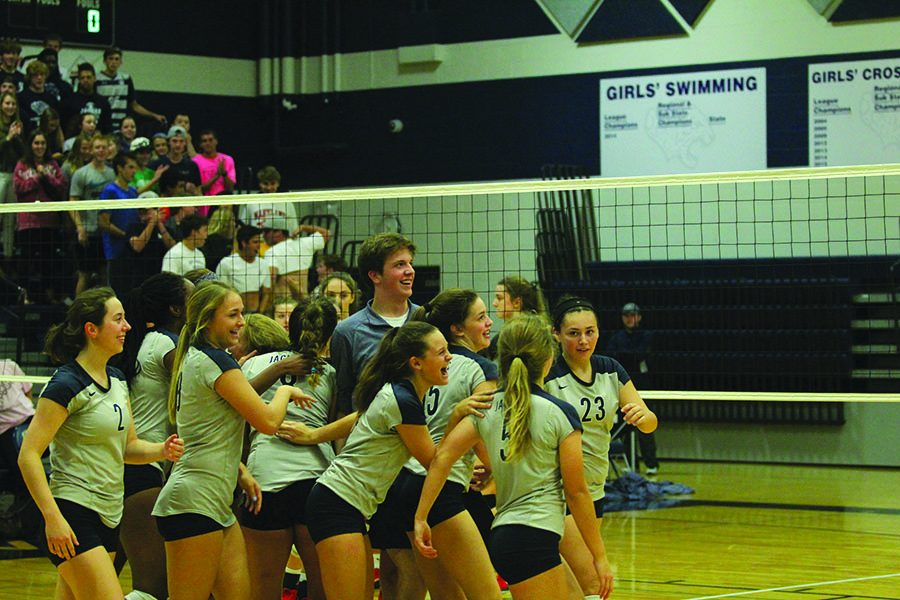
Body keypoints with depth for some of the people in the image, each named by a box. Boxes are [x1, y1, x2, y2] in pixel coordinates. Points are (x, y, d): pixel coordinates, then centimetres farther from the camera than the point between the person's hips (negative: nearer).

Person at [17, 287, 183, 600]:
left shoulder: (116, 379, 12)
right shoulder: (67, 384, -13)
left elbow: (128, 447, 20)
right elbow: (28, 455, -17)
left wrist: (162, 450, -2)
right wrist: (53, 518, -23)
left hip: (109, 514, 8)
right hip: (74, 514, -8)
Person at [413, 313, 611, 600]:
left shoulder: (488, 408, 9)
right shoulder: (560, 414, -7)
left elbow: (441, 457, -1)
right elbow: (576, 491, -5)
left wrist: (420, 518, 1)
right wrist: (599, 556, 1)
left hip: (503, 534, 8)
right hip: (534, 539, -8)